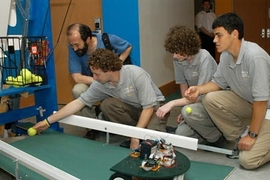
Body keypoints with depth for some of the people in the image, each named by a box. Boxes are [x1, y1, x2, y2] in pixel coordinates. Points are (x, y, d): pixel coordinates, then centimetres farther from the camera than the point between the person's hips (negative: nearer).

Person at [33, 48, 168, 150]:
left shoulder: (136, 75, -32)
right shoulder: (100, 84, -17)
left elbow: (148, 107, -27)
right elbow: (78, 102, -12)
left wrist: (136, 137, -28)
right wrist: (48, 121, -14)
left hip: (154, 106, -5)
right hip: (135, 107, 6)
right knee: (107, 104, -23)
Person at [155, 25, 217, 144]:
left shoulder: (204, 58, -26)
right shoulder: (178, 60, -9)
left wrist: (172, 103, -34)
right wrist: (185, 107, 3)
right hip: (195, 100, 6)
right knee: (181, 133, -11)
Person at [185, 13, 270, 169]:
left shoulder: (254, 56, -31)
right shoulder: (226, 55, -8)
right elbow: (219, 82, 7)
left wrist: (252, 134, -22)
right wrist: (199, 89, -14)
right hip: (247, 102, 7)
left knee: (248, 160, -18)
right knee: (210, 99, -15)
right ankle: (240, 136, 2)